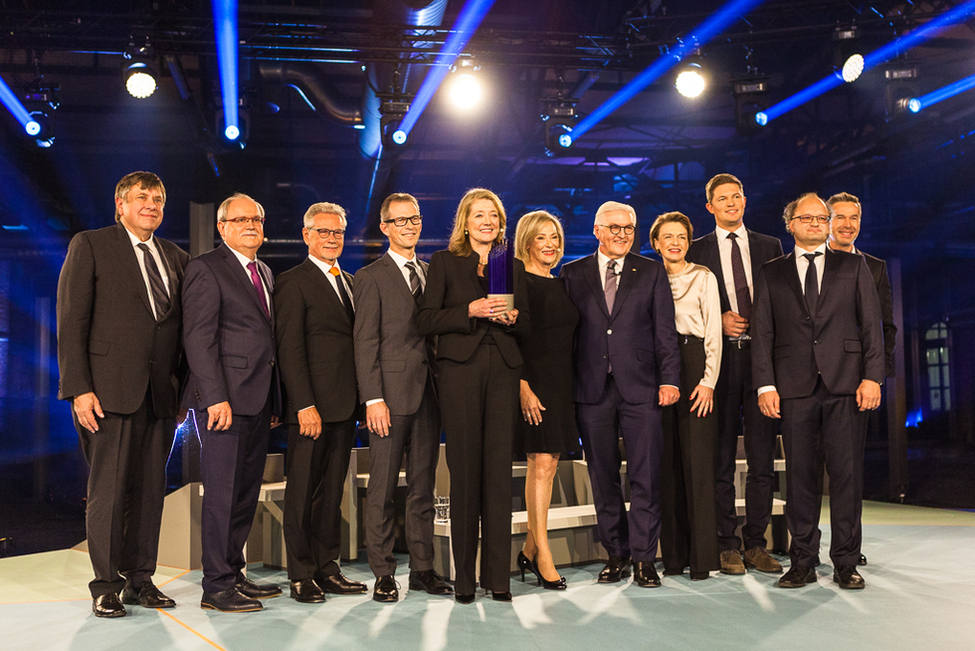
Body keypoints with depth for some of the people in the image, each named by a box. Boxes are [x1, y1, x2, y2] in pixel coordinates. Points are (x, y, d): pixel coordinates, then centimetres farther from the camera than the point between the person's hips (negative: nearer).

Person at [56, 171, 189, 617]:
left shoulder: (176, 258, 15)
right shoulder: (89, 246, 2)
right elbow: (71, 322, -4)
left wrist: (184, 386, 6)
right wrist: (79, 388, -12)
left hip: (161, 395, 4)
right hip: (111, 392, -4)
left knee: (151, 490, 8)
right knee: (109, 490, -1)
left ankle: (140, 580, 20)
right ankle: (106, 586, 12)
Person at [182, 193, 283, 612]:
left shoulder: (265, 273, 20)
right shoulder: (206, 268, -4)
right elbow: (198, 338, -11)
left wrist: (274, 401, 13)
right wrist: (216, 398, -19)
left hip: (258, 401, 8)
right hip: (224, 399, -8)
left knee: (246, 492, 11)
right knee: (222, 491, -4)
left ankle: (233, 574, 20)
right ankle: (216, 586, 4)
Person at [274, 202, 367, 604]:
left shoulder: (349, 282, 18)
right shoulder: (293, 283, -5)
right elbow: (290, 350, -11)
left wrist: (360, 399, 9)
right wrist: (305, 406, -17)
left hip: (344, 405, 7)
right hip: (311, 407, -7)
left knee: (332, 490, 12)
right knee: (302, 491, 2)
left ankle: (327, 569, 21)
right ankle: (301, 575, 11)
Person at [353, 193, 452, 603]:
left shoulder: (431, 273, 16)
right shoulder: (370, 277, 0)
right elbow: (365, 343, -5)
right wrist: (373, 399, -13)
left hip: (429, 392, 5)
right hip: (391, 393, -5)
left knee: (424, 485, 10)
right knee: (383, 488, 1)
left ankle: (423, 568, 19)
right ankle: (383, 573, 11)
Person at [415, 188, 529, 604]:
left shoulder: (513, 267, 17)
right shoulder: (444, 262, 9)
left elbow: (525, 329, 17)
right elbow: (425, 321, -1)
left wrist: (511, 317, -4)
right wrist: (470, 311, -12)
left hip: (503, 373, 3)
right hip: (460, 371, -2)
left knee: (499, 473, 0)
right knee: (465, 473, -1)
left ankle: (497, 576, 8)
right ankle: (464, 577, 9)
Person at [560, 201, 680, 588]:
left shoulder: (651, 273, 10)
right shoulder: (572, 274, 10)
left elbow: (665, 330, 5)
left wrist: (669, 379, -4)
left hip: (640, 388, -1)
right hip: (592, 389, 1)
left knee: (646, 476, -2)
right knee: (603, 477, 7)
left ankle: (643, 557, 8)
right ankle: (616, 554, 19)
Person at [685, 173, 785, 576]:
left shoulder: (770, 247, 13)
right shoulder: (696, 251, 8)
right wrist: (718, 322, -9)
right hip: (719, 359, -2)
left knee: (763, 456, 3)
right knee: (721, 457, 2)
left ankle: (756, 543, 14)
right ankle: (726, 545, 10)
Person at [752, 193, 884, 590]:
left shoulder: (853, 267, 13)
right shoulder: (771, 274, 13)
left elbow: (871, 325, 7)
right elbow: (762, 332, 7)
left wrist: (872, 377, -4)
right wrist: (765, 385, -3)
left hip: (845, 384, 0)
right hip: (795, 387, 0)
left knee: (846, 473, 1)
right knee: (800, 475, 3)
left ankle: (846, 563, 11)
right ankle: (803, 562, 12)